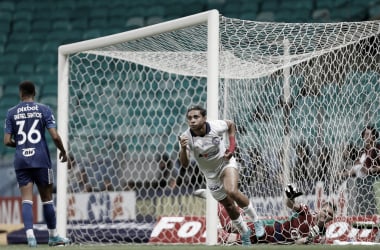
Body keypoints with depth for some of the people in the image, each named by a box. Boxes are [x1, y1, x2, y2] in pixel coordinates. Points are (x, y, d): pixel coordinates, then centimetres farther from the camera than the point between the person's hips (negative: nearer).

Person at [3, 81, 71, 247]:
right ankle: (53, 236, 20)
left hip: (21, 161, 1)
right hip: (41, 159, -1)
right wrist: (63, 151, 9)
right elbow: (55, 136, -7)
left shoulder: (11, 113, 5)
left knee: (26, 199, -2)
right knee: (47, 198, 10)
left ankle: (30, 235, -19)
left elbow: (7, 141, 1)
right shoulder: (43, 110, 0)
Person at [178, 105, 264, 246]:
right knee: (229, 206, 10)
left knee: (232, 191, -30)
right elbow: (184, 164, -32)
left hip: (226, 163, -2)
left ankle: (256, 220, -9)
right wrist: (183, 149, -52)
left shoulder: (216, 126, -24)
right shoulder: (186, 138, -25)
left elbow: (230, 124, 1)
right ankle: (244, 233, 36)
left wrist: (232, 146, -10)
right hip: (211, 175, 2)